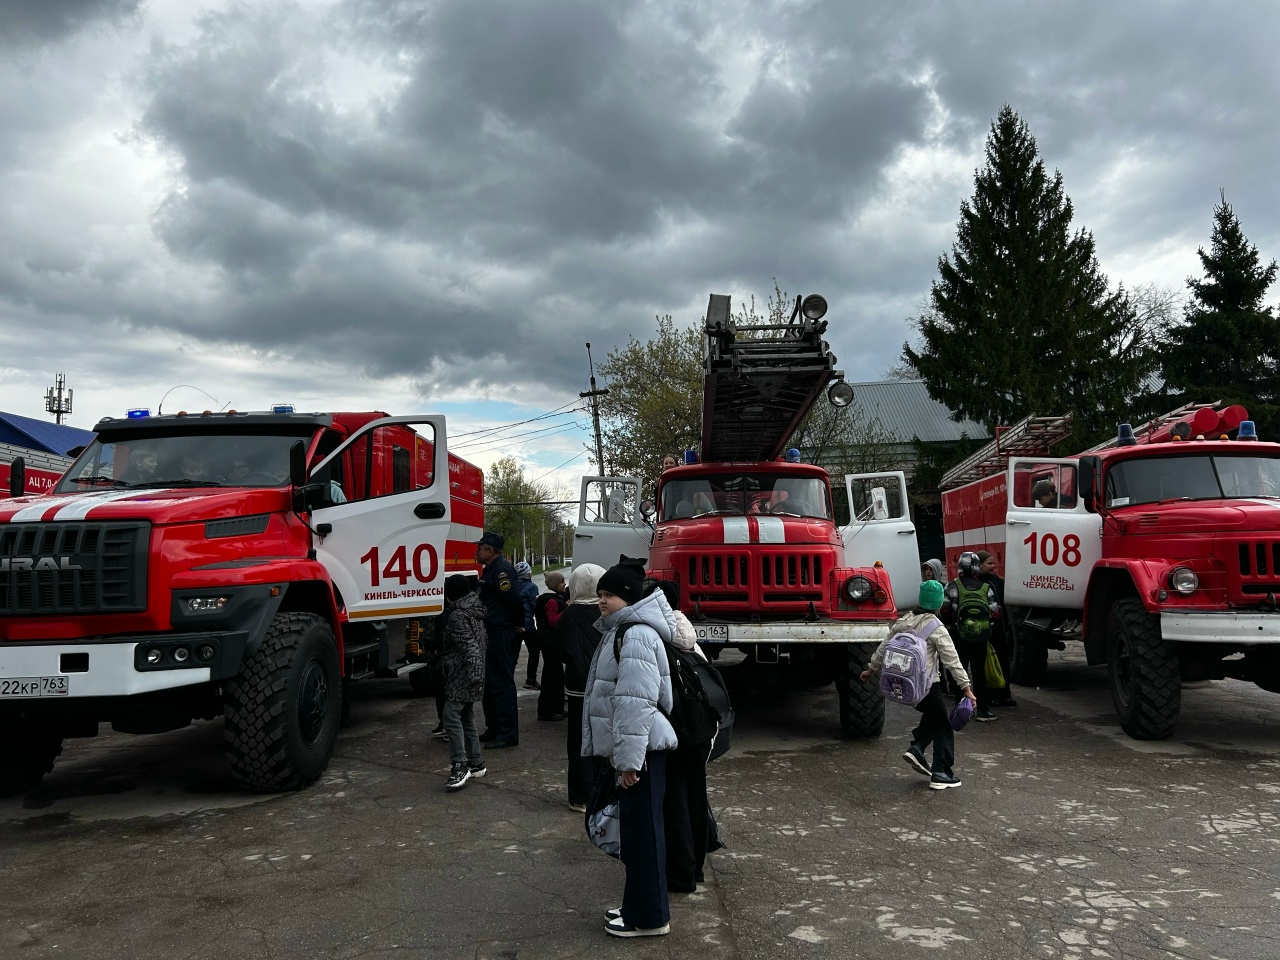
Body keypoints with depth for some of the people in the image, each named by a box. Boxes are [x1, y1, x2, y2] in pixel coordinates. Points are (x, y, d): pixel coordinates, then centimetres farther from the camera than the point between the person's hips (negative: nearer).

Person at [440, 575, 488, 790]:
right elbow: (483, 642, 24)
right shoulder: (474, 613, 15)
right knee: (466, 718, 15)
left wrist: (474, 674, -29)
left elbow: (470, 647, -24)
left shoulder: (457, 616, -15)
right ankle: (476, 763, 20)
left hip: (461, 677, -10)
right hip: (469, 676, 10)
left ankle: (460, 766, -19)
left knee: (452, 716, -14)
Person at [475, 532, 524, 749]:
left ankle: (508, 733, -2)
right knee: (489, 682, 16)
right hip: (493, 633, 11)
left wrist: (518, 624, -11)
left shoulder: (502, 569, -17)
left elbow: (513, 599, -24)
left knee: (501, 682, -7)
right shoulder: (490, 569, 17)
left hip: (503, 634, -11)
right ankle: (494, 728, 26)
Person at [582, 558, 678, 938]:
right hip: (632, 747, 10)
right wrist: (622, 753, 23)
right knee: (634, 827, 17)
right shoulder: (621, 630, 15)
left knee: (642, 828, -2)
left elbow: (636, 702, -24)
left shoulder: (637, 636, -19)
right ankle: (639, 905, 28)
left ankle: (649, 917, 9)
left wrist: (629, 758, -24)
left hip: (642, 748, -10)